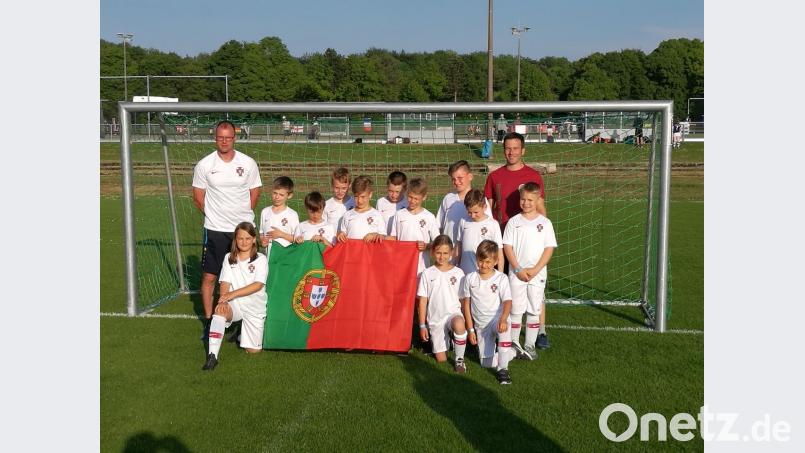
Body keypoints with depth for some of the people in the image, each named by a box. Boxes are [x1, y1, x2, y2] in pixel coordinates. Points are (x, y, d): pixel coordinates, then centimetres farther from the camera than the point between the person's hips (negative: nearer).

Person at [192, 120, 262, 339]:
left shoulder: (248, 163, -1)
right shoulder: (204, 165, -3)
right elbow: (198, 198, 5)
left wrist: (241, 215, 8)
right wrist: (215, 216, 7)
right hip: (215, 230, 0)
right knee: (209, 276, 2)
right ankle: (209, 321, 15)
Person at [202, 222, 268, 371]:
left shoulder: (261, 259, -5)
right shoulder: (229, 258, 5)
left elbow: (258, 285, -17)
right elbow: (225, 283, -4)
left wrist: (232, 294, -26)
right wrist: (223, 301, -24)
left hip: (255, 306, -1)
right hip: (234, 303, 1)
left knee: (253, 350, -2)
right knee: (220, 311, -35)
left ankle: (242, 332, 32)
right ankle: (212, 356, -34)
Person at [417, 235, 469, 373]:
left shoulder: (458, 273, 0)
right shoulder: (427, 273, 1)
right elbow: (422, 301, 3)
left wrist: (467, 321, -2)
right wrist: (422, 325, 1)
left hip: (453, 313, -1)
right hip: (435, 319, 2)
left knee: (459, 324, -39)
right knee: (441, 359, 1)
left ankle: (459, 359, -16)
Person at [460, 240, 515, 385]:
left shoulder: (501, 278, -6)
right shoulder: (470, 279, 0)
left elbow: (507, 302, -15)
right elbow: (466, 304, 5)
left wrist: (503, 319, -35)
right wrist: (470, 329, 1)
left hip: (497, 319, -3)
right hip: (480, 324, 3)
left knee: (505, 329, -40)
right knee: (486, 363, -2)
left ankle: (503, 369, -31)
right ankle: (513, 353, 24)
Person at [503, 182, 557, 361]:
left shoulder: (545, 222, 1)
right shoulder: (514, 222, 2)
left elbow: (549, 249, -2)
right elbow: (507, 247, -1)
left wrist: (535, 270, -11)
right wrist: (519, 269, -10)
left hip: (537, 274, 0)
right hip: (516, 273, 0)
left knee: (534, 310, 6)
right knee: (515, 310, 2)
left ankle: (530, 346, 14)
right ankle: (514, 344, 12)